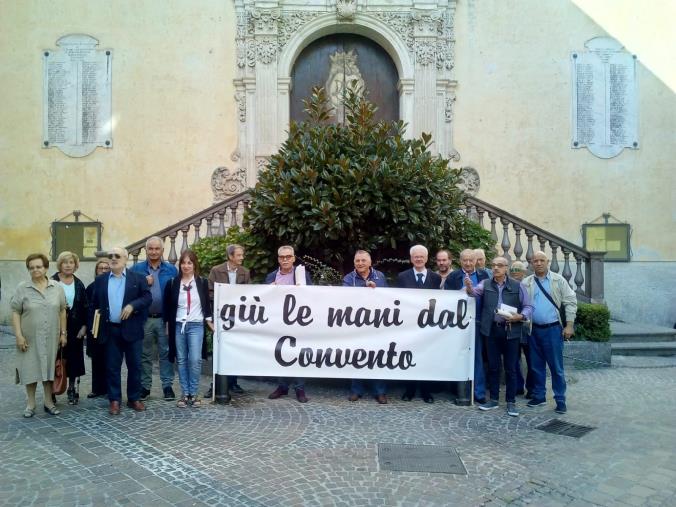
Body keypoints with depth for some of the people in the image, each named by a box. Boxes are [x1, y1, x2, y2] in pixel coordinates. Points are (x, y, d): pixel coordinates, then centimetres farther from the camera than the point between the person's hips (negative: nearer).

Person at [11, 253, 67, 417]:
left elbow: (62, 311, 6)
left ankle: (49, 402, 20)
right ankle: (30, 404, 19)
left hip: (51, 338, 2)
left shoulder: (57, 287, 2)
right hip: (30, 338, -1)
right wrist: (19, 335, -11)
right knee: (30, 369, 6)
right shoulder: (22, 288, -4)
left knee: (48, 368, 10)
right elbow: (15, 313, -4)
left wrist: (63, 333, 4)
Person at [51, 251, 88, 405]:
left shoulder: (79, 284, 6)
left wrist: (84, 326, -1)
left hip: (75, 328, 3)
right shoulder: (52, 283, -3)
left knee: (74, 360, 6)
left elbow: (85, 307, 6)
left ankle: (73, 391, 16)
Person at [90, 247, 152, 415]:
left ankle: (134, 398, 18)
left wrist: (132, 305, -20)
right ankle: (114, 400, 17)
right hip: (110, 330, 2)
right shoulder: (100, 280, 8)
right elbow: (94, 304, 10)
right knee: (112, 367, 7)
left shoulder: (138, 278, 1)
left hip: (132, 330, -1)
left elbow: (148, 297, -4)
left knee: (134, 365, 6)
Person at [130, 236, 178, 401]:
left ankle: (167, 386, 14)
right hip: (143, 318, 1)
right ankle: (145, 386, 21)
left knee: (166, 353, 6)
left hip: (165, 319, 0)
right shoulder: (136, 269, 2)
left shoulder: (172, 270, 1)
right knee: (144, 354, 11)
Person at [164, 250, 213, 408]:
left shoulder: (202, 282, 2)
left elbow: (207, 304, 7)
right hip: (178, 326, 2)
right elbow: (167, 306, 8)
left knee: (195, 360, -8)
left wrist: (210, 323, 3)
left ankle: (194, 394, 4)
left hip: (196, 325, -2)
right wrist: (168, 326, 6)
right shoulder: (172, 283, 4)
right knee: (181, 360, 6)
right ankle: (184, 394, 15)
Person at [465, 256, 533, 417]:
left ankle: (511, 402, 15)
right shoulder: (486, 284, 6)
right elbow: (474, 291, -11)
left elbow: (528, 306, 4)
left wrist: (519, 317, -15)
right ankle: (493, 399, 21)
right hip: (492, 330, 2)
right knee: (493, 366, 10)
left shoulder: (517, 286, 1)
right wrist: (469, 286, -33)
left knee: (510, 368, 5)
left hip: (511, 331, -2)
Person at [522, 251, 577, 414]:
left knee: (556, 366, 1)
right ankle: (539, 396, 24)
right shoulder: (526, 283, 5)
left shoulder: (558, 280, 0)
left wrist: (569, 325, -7)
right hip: (533, 330, 3)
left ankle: (560, 400, 10)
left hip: (553, 329, -3)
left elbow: (570, 302, -2)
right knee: (536, 365, 12)